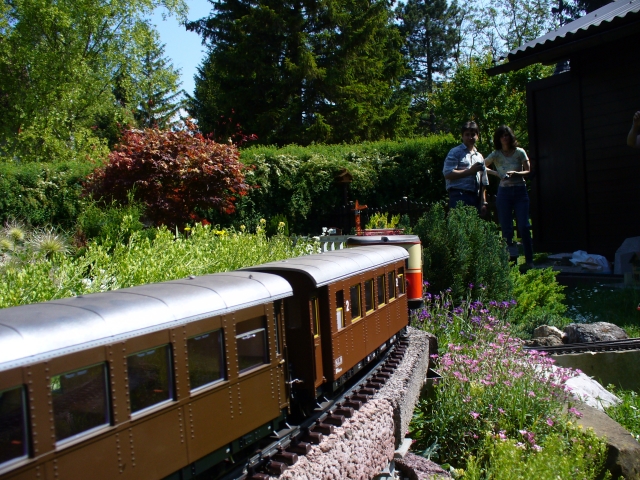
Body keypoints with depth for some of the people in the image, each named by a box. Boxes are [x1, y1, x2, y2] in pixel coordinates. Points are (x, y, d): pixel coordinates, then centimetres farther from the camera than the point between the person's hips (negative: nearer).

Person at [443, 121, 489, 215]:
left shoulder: (479, 157, 23)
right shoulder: (455, 152, 2)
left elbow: (483, 183, 24)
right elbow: (448, 174, -12)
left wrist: (483, 202, 16)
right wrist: (470, 171, -12)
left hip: (475, 197, 7)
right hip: (459, 196, -7)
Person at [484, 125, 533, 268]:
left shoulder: (520, 152, 3)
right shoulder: (496, 154, 5)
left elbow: (528, 171, 1)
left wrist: (515, 173, -17)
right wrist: (496, 173, -7)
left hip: (520, 191, -1)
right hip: (504, 192, 1)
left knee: (524, 227, -8)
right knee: (506, 229, 2)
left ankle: (529, 260, -1)